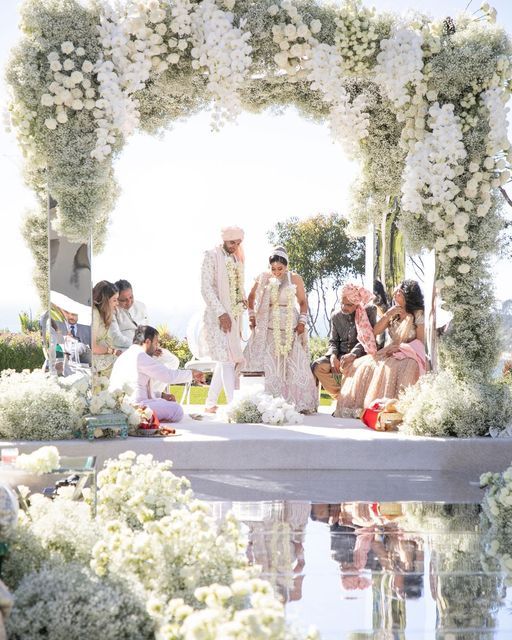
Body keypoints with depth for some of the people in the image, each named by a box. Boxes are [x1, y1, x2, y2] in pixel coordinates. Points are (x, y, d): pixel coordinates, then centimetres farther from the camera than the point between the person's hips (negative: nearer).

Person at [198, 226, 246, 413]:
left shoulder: (237, 259, 15)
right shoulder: (212, 256, -6)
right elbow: (206, 288, -12)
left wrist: (242, 299, 6)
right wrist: (221, 313, -19)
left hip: (233, 316, 7)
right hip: (217, 317, -7)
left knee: (225, 361, 9)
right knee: (227, 360, -14)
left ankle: (211, 403, 18)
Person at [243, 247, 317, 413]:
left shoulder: (295, 279, 2)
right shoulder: (263, 278, 4)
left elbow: (303, 301, 7)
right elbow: (252, 296, 17)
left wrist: (302, 322, -4)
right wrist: (252, 316, 8)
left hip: (290, 327, -1)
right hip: (269, 327, 1)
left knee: (293, 363, -7)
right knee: (269, 364, -4)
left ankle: (301, 403, -3)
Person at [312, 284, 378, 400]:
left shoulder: (369, 311, -3)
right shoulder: (336, 316, 10)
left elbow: (368, 338, -12)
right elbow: (333, 341, 10)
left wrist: (353, 354, -29)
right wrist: (333, 356, -15)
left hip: (360, 354, -5)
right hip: (340, 355, 5)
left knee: (346, 366, -39)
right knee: (317, 366, -20)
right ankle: (339, 395, -5)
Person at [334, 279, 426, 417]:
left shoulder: (418, 314, 0)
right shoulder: (393, 313, 16)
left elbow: (420, 341, -4)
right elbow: (375, 332, 9)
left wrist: (399, 347, -16)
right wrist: (387, 315, -4)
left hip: (409, 355, -6)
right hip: (390, 353, 6)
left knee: (389, 369, -38)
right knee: (362, 366, -19)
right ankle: (360, 406, -22)